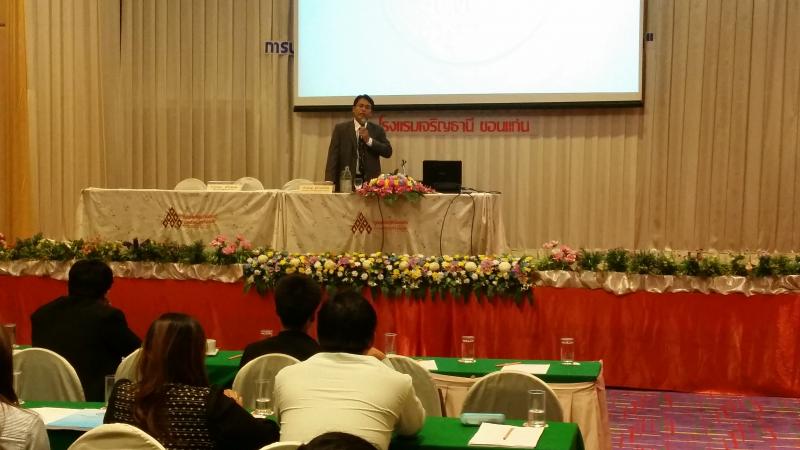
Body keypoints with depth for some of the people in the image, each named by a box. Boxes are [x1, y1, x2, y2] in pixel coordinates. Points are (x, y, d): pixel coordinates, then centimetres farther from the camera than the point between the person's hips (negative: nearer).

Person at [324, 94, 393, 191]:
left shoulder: (378, 130, 12)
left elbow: (388, 152, 3)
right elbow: (333, 158, 0)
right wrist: (330, 184, -11)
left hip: (371, 182, 1)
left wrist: (369, 140, -10)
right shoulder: (340, 128, 7)